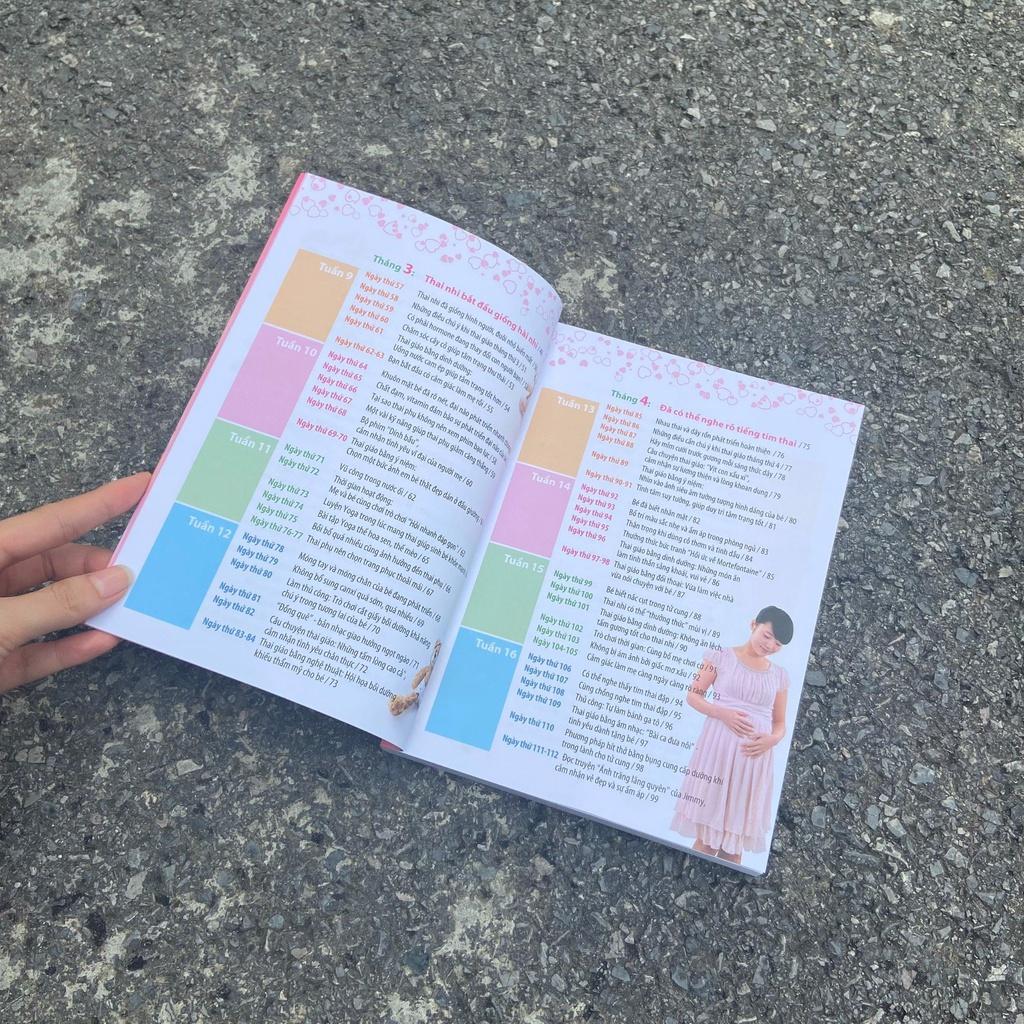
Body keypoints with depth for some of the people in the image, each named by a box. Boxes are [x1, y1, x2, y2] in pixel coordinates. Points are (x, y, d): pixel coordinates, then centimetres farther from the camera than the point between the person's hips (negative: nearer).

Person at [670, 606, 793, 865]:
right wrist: (722, 713, -15)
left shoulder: (779, 675, 11)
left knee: (737, 830, 9)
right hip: (718, 746, -3)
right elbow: (693, 696, 1)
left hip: (755, 756, 3)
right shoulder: (721, 657, 1)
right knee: (706, 828, -1)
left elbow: (779, 722, 14)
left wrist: (771, 739, -8)